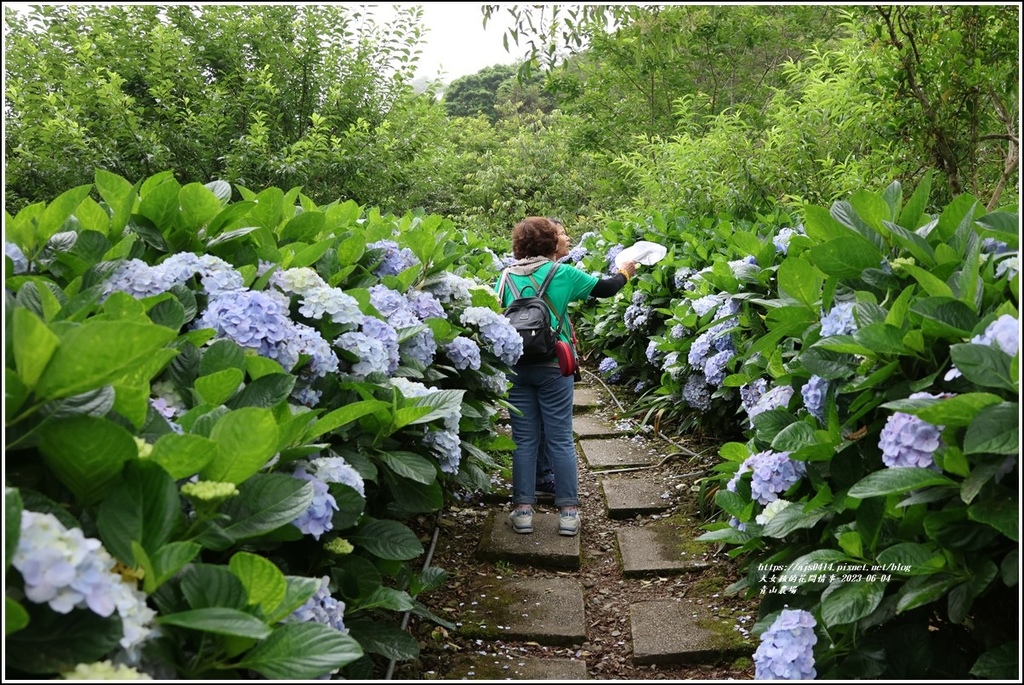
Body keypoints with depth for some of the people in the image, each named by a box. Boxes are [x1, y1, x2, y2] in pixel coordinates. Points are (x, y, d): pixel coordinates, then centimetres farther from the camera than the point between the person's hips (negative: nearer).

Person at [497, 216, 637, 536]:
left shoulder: (506, 277, 5)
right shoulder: (562, 273, -3)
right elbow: (604, 288, 6)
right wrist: (625, 272, 25)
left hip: (515, 367, 3)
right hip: (553, 366, -2)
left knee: (524, 439, 9)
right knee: (561, 439, 6)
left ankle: (523, 510, 12)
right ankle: (568, 511, 11)